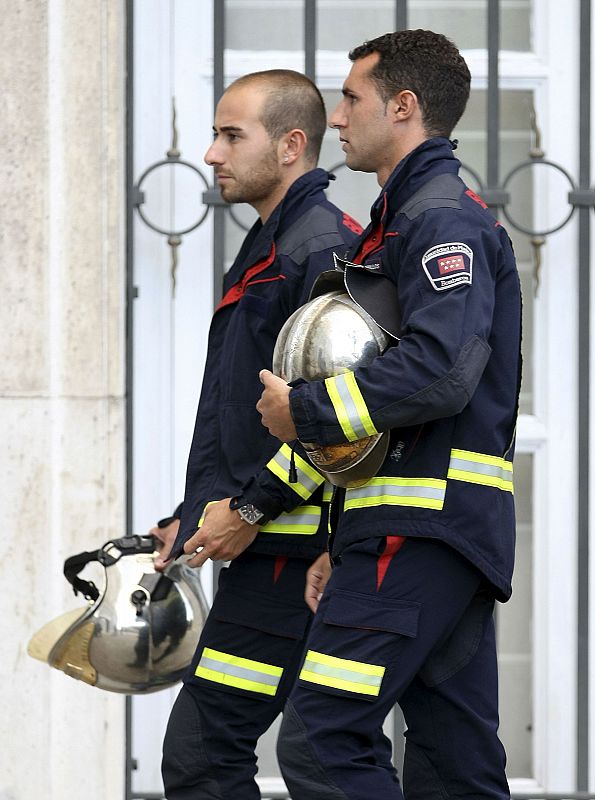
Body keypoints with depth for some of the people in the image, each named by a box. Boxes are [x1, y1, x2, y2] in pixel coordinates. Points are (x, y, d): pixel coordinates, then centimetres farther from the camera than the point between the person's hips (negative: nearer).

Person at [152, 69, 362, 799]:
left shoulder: (324, 249, -12)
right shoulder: (263, 251, 21)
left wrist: (250, 509, -18)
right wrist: (194, 518, 19)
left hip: (289, 551, -10)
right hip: (262, 547, 10)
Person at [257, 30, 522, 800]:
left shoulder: (442, 218, -9)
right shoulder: (404, 221, 25)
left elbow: (440, 371, -25)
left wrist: (307, 410, -14)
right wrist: (342, 543, 23)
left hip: (423, 527, -11)